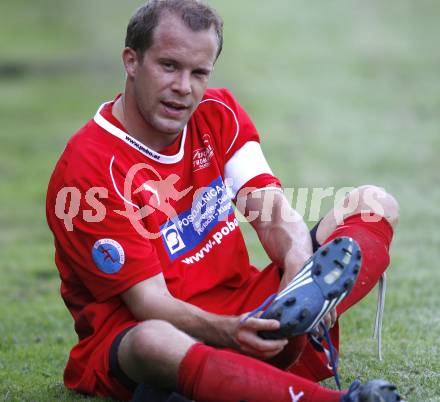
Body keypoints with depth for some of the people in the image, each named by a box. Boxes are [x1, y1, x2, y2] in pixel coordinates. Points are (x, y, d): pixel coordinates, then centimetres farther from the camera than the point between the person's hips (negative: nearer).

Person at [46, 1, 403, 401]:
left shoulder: (218, 113, 6)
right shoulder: (88, 169, -16)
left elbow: (272, 208, -4)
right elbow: (150, 302, -19)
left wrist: (299, 259, -28)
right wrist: (226, 333, -38)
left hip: (240, 307, 7)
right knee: (152, 341, -44)